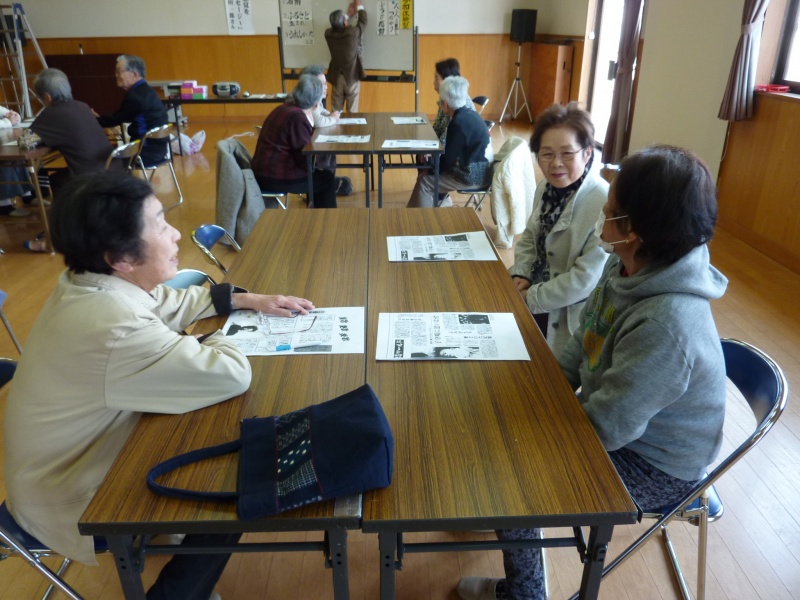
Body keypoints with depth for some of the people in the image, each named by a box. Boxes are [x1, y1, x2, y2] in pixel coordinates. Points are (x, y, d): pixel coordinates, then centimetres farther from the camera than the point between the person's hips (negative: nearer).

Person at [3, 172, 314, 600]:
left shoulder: (92, 283, -7)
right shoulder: (116, 328, -37)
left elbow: (172, 302, 9)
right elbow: (232, 375, -35)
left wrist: (248, 300, -1)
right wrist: (218, 337, -13)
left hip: (79, 455, 9)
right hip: (74, 504, -8)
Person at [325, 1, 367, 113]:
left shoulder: (328, 33, -9)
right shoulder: (352, 32, -20)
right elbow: (363, 22, -1)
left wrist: (348, 13, 23)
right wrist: (360, 7, 15)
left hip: (336, 77, 3)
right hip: (352, 76, -3)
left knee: (336, 109, 12)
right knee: (352, 110, 7)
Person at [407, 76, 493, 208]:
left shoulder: (458, 123, -22)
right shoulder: (469, 114, 7)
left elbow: (448, 159, -17)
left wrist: (429, 170, -1)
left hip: (472, 176, -10)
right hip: (479, 170, 10)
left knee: (424, 181, -5)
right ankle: (441, 202, 29)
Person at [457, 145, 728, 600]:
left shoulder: (666, 325, -39)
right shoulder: (629, 268, -11)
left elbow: (606, 428, -30)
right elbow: (583, 346, 5)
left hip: (654, 466, -8)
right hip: (616, 412, 8)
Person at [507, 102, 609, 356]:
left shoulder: (604, 204, -25)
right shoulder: (547, 187, 0)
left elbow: (586, 279, -26)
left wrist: (531, 298, -18)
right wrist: (520, 274, -5)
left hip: (567, 315, -7)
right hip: (531, 292, 7)